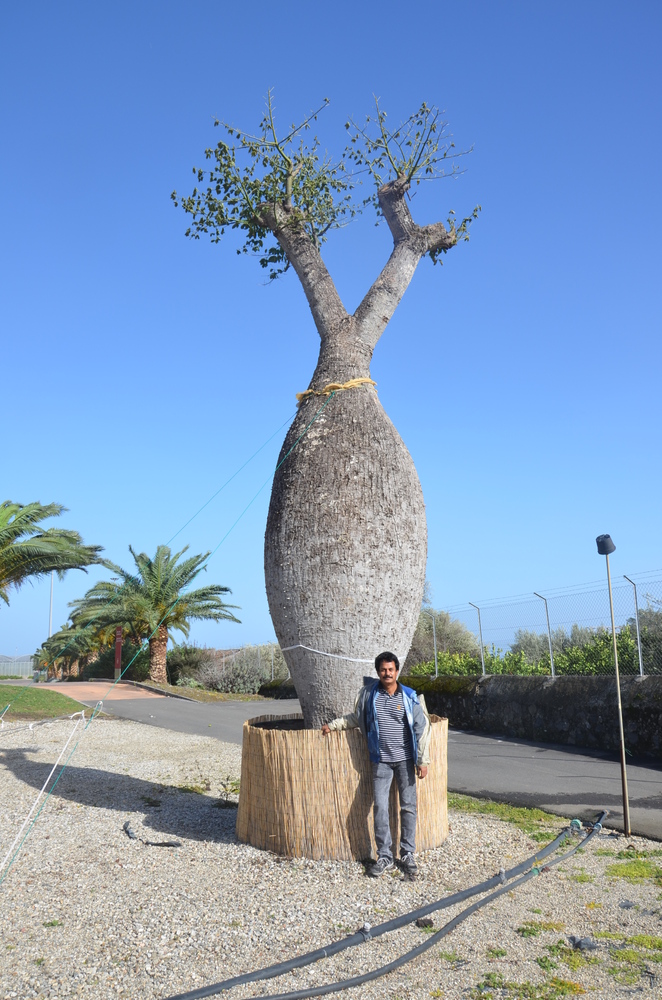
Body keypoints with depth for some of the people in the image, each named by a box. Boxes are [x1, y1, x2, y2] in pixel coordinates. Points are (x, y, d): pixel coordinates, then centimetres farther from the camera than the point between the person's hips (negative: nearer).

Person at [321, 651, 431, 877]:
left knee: (408, 807, 6)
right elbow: (356, 718, 15)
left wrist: (423, 760, -6)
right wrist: (333, 725, 13)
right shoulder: (368, 693, -2)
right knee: (380, 807, 0)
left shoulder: (410, 697, -7)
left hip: (405, 759, -1)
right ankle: (384, 856, 12)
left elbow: (422, 728, -4)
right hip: (381, 760, 1)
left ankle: (407, 855, 19)